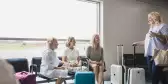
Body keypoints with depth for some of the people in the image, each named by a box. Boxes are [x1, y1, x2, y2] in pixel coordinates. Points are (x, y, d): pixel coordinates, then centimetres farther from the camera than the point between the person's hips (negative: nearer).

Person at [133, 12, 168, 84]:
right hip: (150, 54, 7)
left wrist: (156, 35, -24)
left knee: (155, 73, -9)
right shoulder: (151, 28, 22)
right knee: (158, 72, 7)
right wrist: (138, 43, 20)